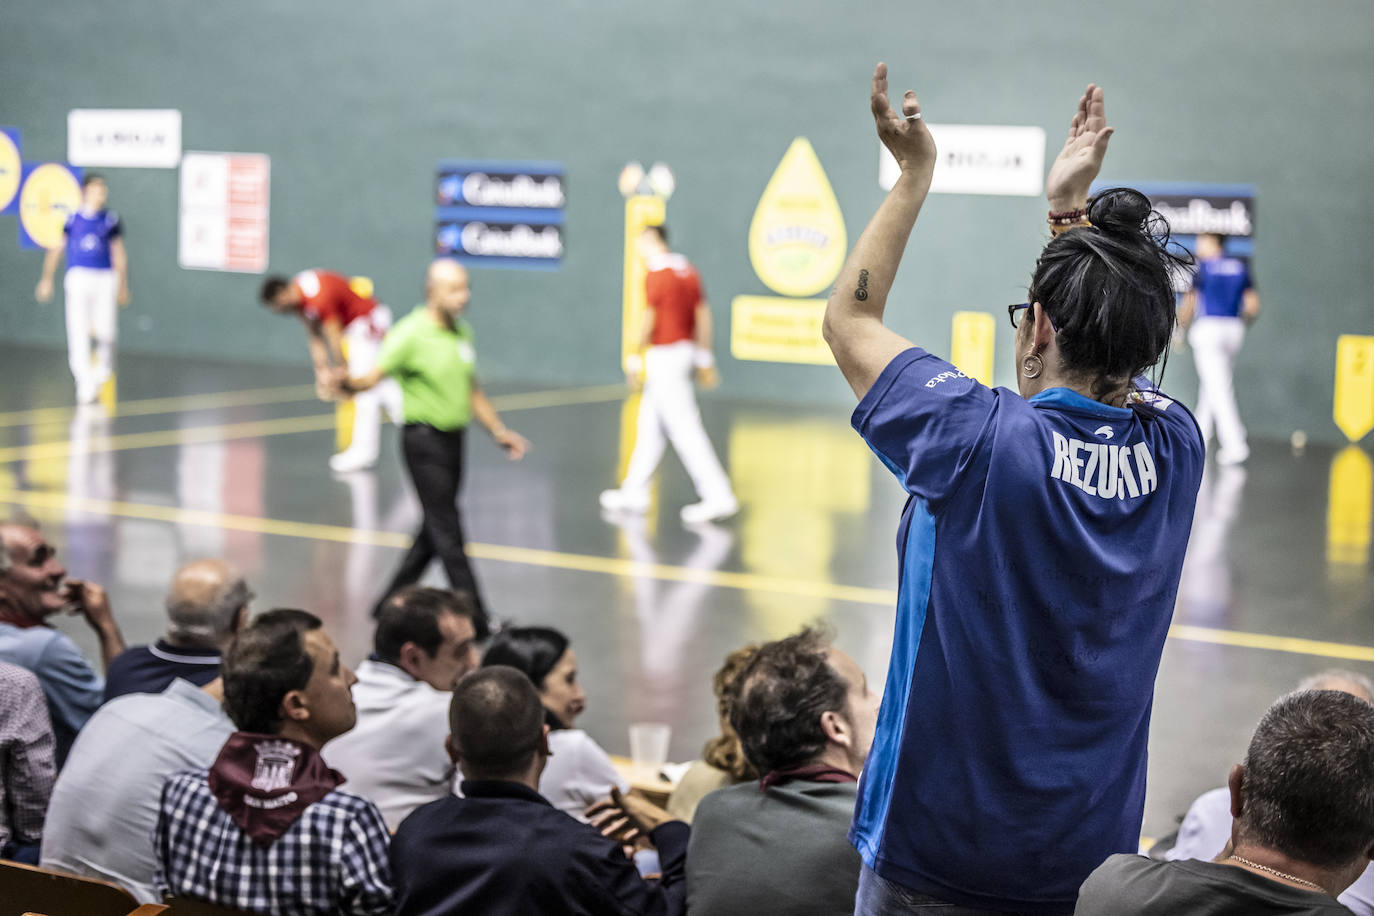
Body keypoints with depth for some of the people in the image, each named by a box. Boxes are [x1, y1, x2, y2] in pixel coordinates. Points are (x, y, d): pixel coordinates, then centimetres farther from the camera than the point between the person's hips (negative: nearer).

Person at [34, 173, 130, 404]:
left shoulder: (111, 220, 7)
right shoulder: (72, 220, 2)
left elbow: (119, 254, 14)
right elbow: (55, 250, 7)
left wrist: (123, 286, 13)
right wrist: (46, 279, 3)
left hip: (105, 279, 1)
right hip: (78, 277, -1)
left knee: (106, 331, -5)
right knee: (78, 332, -8)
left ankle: (102, 366, 26)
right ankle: (85, 383, -3)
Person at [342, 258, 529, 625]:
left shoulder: (462, 332, 11)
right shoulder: (411, 333, -13)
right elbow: (373, 377, -22)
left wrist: (498, 430, 21)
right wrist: (345, 384, -43)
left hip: (452, 439, 8)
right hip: (424, 439, -8)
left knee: (436, 529, 12)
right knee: (447, 533, -6)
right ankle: (476, 619, -3)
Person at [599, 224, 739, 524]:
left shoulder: (656, 276, -14)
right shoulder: (688, 271, 10)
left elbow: (649, 321, -15)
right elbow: (703, 315, 12)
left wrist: (637, 358, -6)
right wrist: (704, 359, 17)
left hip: (663, 355, -9)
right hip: (685, 350, 9)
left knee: (684, 429, -8)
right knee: (649, 424, 16)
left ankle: (718, 496, -9)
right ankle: (634, 491, 25)